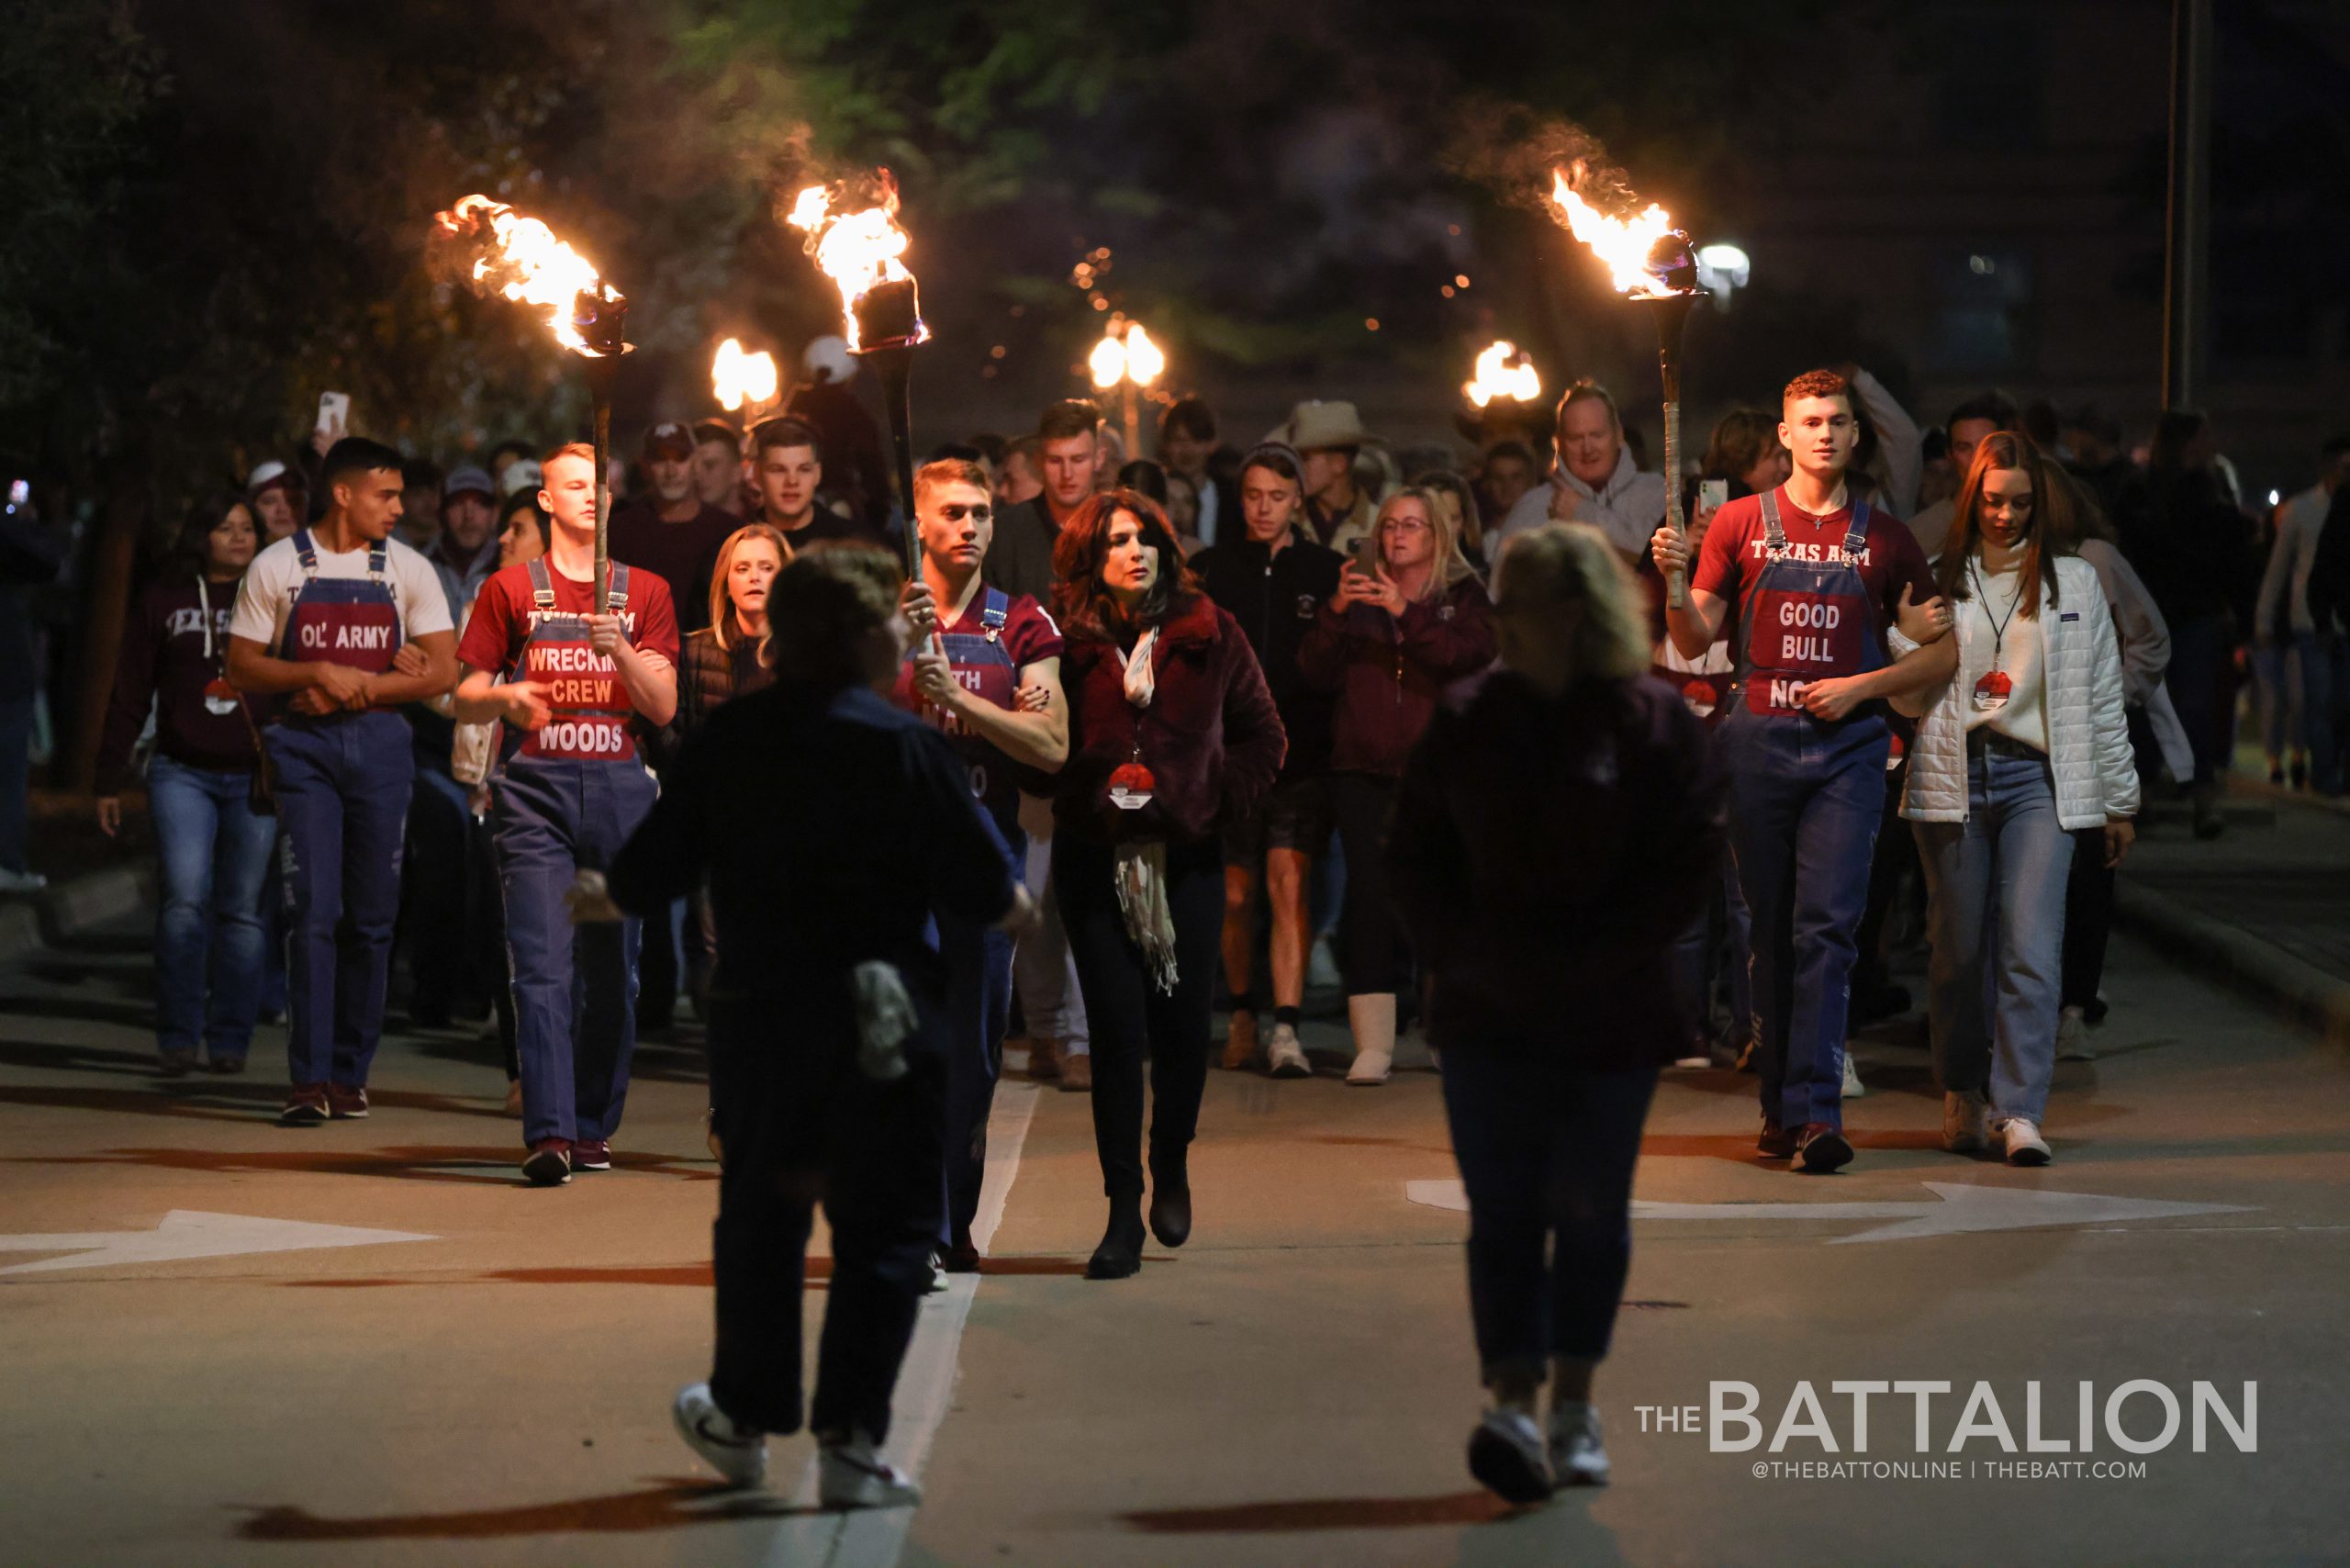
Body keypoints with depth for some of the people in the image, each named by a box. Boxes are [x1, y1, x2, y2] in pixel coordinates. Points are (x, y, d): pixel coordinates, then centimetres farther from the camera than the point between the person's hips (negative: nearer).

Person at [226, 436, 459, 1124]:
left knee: (371, 916, 3)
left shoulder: (408, 569, 7)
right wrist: (318, 673, -13)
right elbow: (243, 668, 2)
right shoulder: (276, 567, 2)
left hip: (380, 742, 2)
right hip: (304, 747, -2)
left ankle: (350, 1072, 13)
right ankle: (310, 1079, -11)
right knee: (313, 909, -11)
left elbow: (442, 669, 3)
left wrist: (360, 686, -9)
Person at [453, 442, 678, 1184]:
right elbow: (465, 698, 10)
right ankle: (549, 1133, -20)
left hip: (618, 787, 2)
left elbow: (663, 707, 6)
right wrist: (507, 697, -12)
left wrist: (621, 650, -11)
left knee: (611, 968, 3)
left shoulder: (645, 592, 13)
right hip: (535, 788, -2)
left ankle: (593, 1127, 14)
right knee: (542, 965, -12)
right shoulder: (511, 589, 10)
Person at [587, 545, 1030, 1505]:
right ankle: (849, 1442, -1)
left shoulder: (725, 740, 0)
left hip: (758, 1016, 4)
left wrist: (595, 901, 25)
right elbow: (985, 895, -9)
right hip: (887, 1023, -3)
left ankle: (743, 1418, 30)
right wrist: (1025, 913, 14)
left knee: (759, 1216, 19)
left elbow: (649, 877, 4)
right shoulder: (908, 747, -10)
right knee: (884, 1229, 4)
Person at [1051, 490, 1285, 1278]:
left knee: (1184, 1022, 4)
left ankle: (1172, 1168, 31)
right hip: (1093, 857, -1)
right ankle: (1124, 1212, 3)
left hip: (1187, 853, 1)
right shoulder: (1065, 639, -2)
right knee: (1116, 1029, -3)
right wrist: (1091, 794, -14)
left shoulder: (1209, 632, 3)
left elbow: (1262, 735, 9)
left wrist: (1217, 798, -3)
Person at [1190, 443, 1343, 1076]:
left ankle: (1286, 1029, -15)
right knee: (1237, 895, 6)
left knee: (1288, 882, -12)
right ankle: (1242, 1017, 25)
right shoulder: (1207, 570, 7)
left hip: (1301, 756, -1)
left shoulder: (1328, 572, 6)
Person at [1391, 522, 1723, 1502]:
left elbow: (1689, 865, -6)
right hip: (1488, 1016, 2)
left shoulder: (1653, 724, -3)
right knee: (1502, 1213, -6)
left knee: (1589, 1212, 7)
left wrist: (1587, 959, -13)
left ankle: (1575, 1405, 21)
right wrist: (1468, 953, -7)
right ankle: (1513, 1405, -12)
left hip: (1611, 1017, -1)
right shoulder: (1464, 722, 5)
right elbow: (1414, 856, 8)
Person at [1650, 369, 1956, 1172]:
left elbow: (1942, 652, 11)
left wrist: (1862, 686, -4)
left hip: (1846, 745, -1)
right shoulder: (1740, 524, 8)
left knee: (1827, 926, -10)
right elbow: (1695, 642, 6)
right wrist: (1674, 581, -14)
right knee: (1772, 929, 6)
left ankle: (1816, 1111, -14)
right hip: (1759, 741, 1)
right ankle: (1779, 1105, 14)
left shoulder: (1885, 538, 8)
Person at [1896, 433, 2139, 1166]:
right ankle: (1963, 1096, 19)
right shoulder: (1938, 580, 9)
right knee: (1960, 948, 4)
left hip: (2038, 776, -1)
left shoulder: (2074, 581, 11)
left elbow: (2103, 695, 13)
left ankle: (2019, 1110, -14)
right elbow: (1907, 691, 12)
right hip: (1954, 776, 1)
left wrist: (2119, 801, 13)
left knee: (2032, 949, -11)